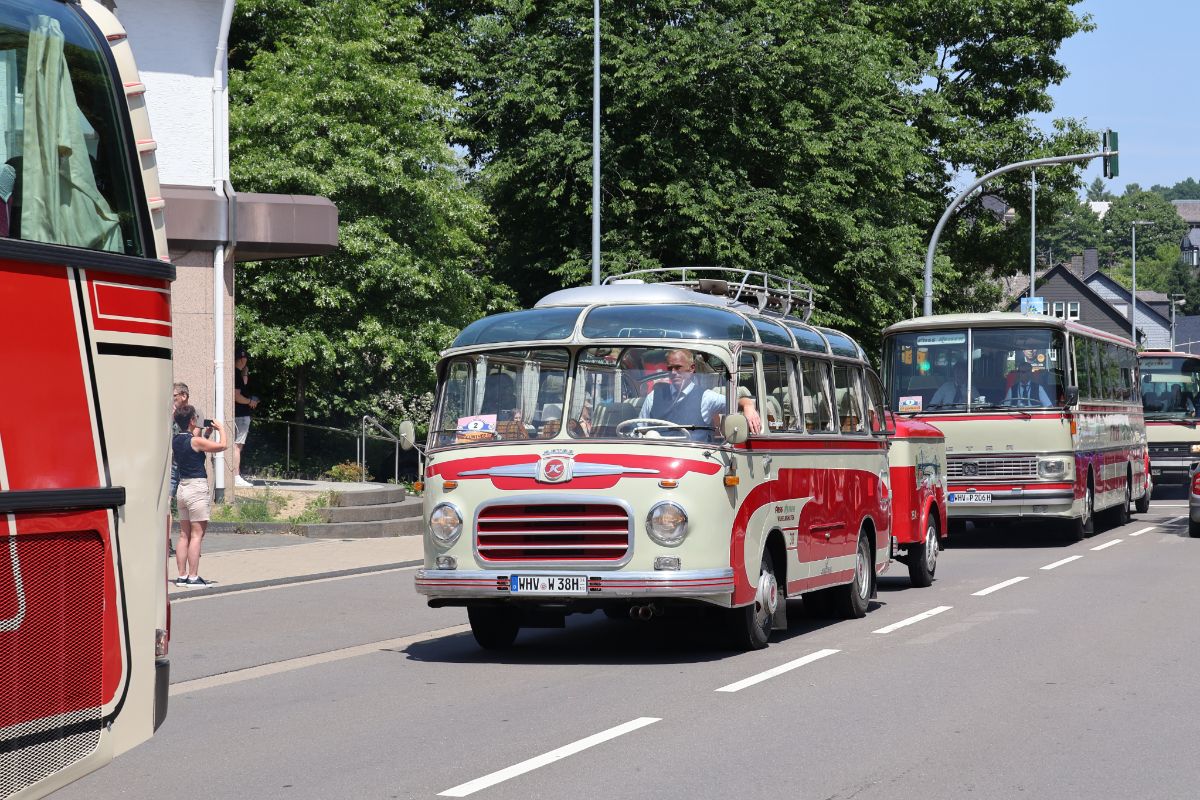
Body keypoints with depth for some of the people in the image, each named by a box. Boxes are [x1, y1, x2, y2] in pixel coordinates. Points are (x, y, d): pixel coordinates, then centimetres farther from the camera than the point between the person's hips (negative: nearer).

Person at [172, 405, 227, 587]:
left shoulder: (175, 440, 8)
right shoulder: (195, 441, -15)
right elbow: (221, 445, -14)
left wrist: (205, 432, 22)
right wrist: (220, 428, 2)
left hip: (182, 487, 8)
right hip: (197, 487, -8)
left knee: (184, 535, 10)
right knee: (197, 534, -5)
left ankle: (182, 576, 9)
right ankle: (193, 577, -7)